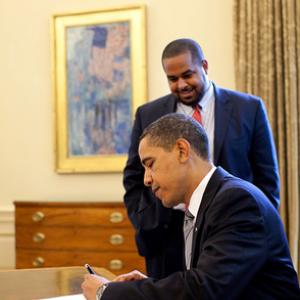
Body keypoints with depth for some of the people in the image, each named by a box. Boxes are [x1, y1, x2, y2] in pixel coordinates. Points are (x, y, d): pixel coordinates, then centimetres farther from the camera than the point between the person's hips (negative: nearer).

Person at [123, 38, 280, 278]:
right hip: (167, 238, 1)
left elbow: (266, 178, 3)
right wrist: (146, 229, -2)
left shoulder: (248, 109, 1)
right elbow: (134, 179, 10)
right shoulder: (148, 115, 5)